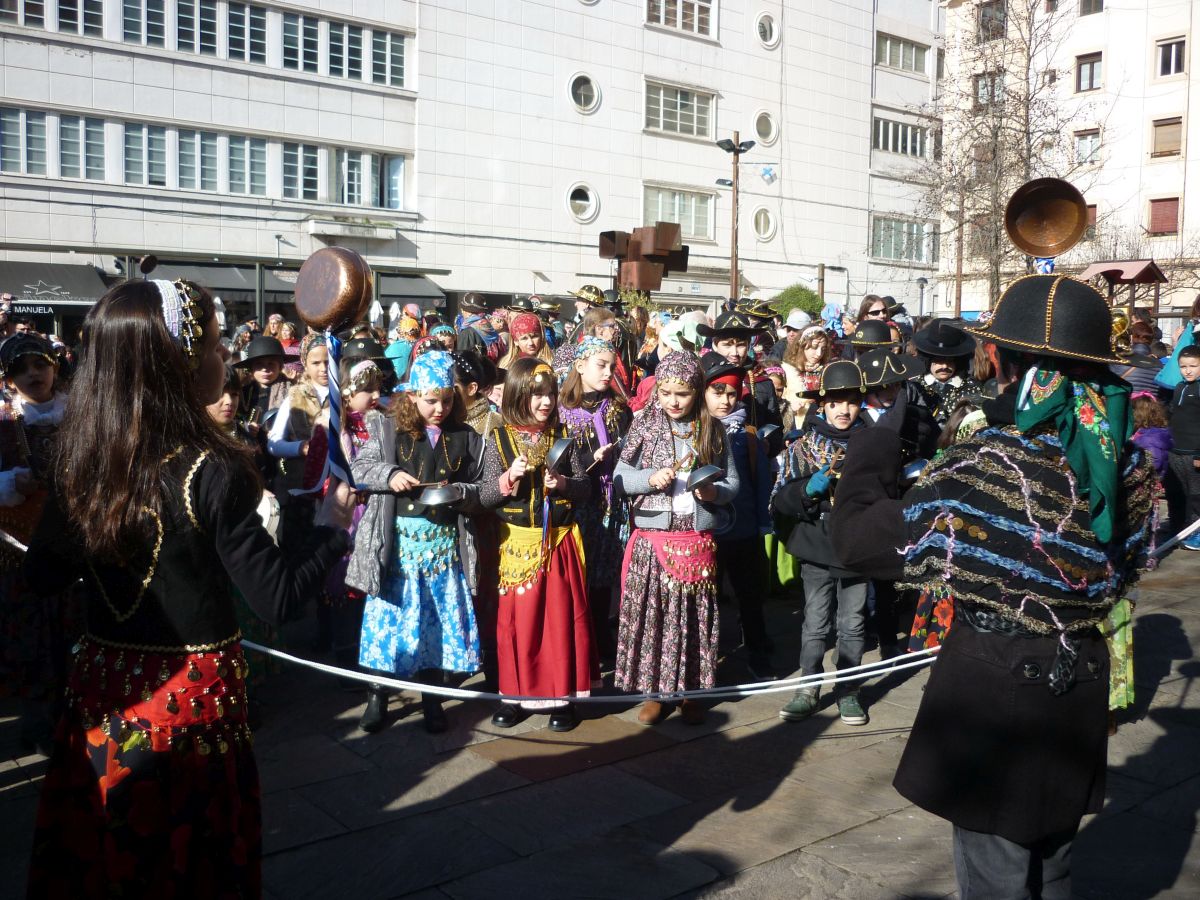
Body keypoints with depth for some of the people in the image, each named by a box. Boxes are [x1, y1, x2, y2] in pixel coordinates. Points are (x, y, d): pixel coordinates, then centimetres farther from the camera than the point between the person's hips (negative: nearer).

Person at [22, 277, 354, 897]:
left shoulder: (80, 459, -5)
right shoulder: (211, 472, -22)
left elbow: (42, 576, 6)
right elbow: (280, 600, -20)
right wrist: (331, 527, -6)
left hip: (101, 691, 5)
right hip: (192, 700, -5)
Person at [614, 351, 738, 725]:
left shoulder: (712, 431, 5)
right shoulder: (644, 427, 2)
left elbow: (733, 481, 8)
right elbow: (620, 477, 2)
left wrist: (715, 492, -13)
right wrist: (650, 479, -15)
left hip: (698, 540, 1)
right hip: (652, 538, -1)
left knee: (694, 615, 7)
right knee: (651, 612, 1)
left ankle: (690, 691, 21)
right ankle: (655, 690, 15)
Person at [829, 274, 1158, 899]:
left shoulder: (987, 467, -24)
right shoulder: (1128, 462, -3)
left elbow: (860, 541, -19)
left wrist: (870, 455, -5)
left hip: (993, 690, -7)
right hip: (1078, 690, 7)